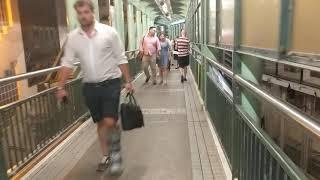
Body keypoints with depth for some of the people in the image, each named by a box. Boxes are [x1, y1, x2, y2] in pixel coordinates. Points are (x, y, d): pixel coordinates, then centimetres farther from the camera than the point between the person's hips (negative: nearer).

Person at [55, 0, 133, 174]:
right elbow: (67, 63, 4)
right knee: (100, 123, 13)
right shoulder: (72, 37, 1)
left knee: (110, 122, -11)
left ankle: (116, 152, 17)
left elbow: (121, 59, -3)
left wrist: (128, 81, -3)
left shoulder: (109, 32, -7)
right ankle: (106, 156, 31)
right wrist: (61, 87, 0)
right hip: (90, 86, 3)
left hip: (111, 83, -3)